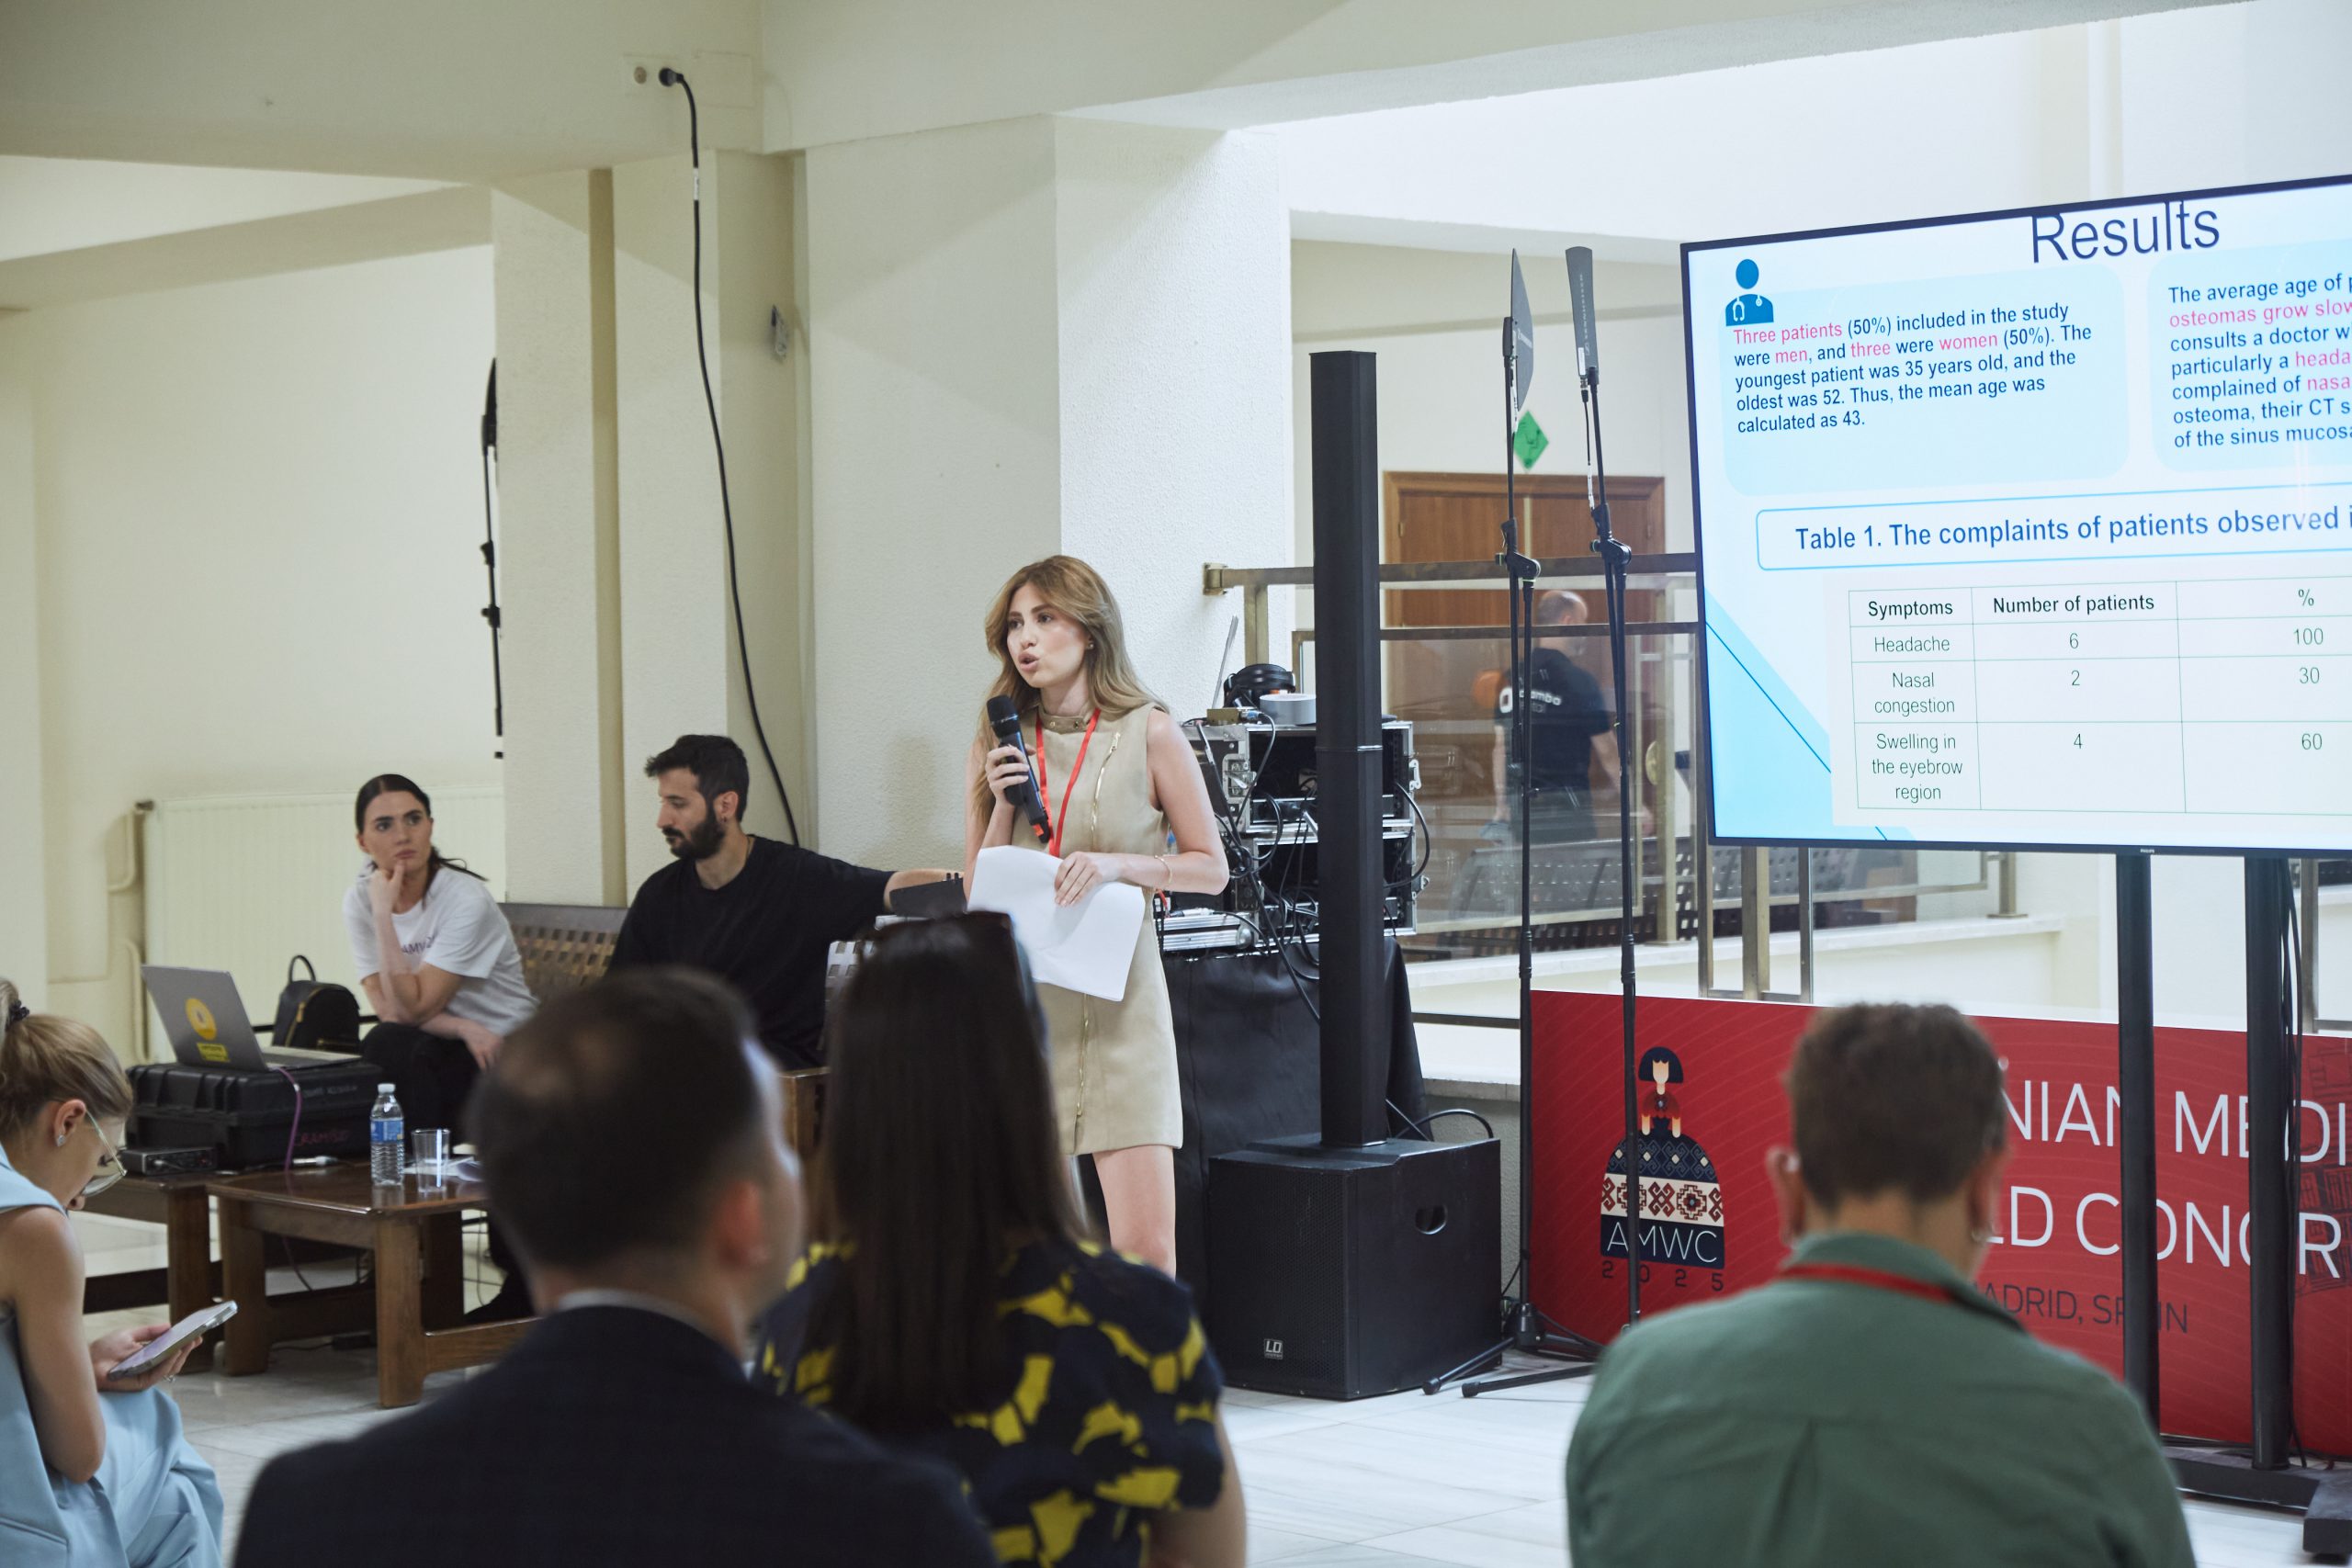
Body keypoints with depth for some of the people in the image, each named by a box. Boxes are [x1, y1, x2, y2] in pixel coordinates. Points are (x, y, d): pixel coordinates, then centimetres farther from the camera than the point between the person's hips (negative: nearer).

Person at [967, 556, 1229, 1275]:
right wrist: (1003, 806, -4)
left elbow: (1211, 867, 4)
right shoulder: (999, 744, 9)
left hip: (1118, 1000, -3)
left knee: (1146, 1247, -10)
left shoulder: (1149, 734, 0)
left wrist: (1118, 864, -12)